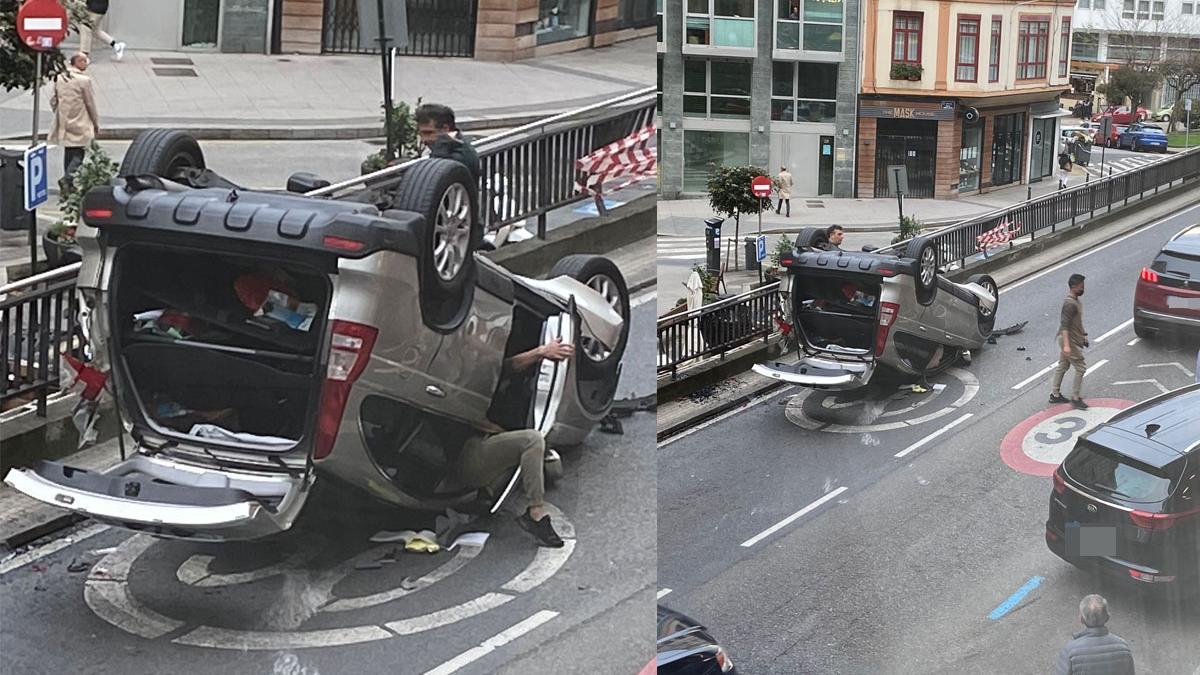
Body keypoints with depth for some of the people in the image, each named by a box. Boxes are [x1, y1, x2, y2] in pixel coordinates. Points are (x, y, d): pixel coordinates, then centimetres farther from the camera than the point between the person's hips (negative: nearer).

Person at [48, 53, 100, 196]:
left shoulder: (59, 78, 4)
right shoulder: (84, 80, -14)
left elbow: (53, 101, 8)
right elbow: (90, 104, -9)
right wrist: (96, 124, 1)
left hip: (64, 124, 6)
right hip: (79, 125, -6)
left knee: (68, 152, 16)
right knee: (78, 154, -2)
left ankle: (68, 184, 20)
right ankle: (67, 178, -19)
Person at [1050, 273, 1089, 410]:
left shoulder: (1075, 301, 9)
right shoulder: (1070, 304, -23)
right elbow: (1064, 325, -27)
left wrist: (1083, 336, 26)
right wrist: (1066, 345, -32)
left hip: (1071, 339, 10)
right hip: (1070, 341, -10)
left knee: (1063, 366, 16)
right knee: (1080, 368, -5)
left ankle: (1055, 395, 24)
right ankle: (1076, 398, 1)